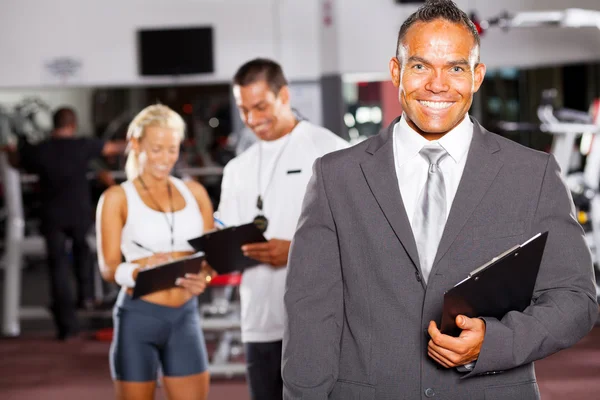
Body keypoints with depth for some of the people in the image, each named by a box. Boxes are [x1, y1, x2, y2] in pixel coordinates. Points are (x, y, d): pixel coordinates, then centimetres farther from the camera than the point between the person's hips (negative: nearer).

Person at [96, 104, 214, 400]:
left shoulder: (194, 192, 9)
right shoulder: (117, 198, -2)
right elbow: (108, 267, -8)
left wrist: (204, 277, -13)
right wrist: (142, 269, -29)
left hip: (186, 317, 3)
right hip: (139, 317, -3)